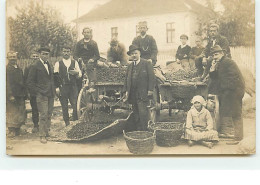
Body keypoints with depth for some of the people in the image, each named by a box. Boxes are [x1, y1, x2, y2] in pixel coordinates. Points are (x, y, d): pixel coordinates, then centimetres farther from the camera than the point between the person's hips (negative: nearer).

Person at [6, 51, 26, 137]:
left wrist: (24, 94, 13)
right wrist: (10, 95, -18)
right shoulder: (7, 69, -7)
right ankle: (11, 131, 4)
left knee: (20, 113, 10)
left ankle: (17, 130, 21)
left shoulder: (19, 69, 15)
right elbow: (7, 83, -13)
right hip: (11, 95, -7)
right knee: (11, 113, -3)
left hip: (20, 95, 7)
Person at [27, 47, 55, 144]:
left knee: (49, 115, 10)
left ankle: (47, 132, 21)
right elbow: (29, 82, -6)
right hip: (42, 95, -6)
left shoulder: (49, 65, 16)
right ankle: (42, 136, -1)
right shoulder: (35, 66, -5)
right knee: (43, 115, -8)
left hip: (51, 95, 6)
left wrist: (53, 90, 13)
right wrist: (38, 92, -10)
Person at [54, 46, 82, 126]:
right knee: (64, 107, 2)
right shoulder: (58, 64, 7)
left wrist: (77, 73, -12)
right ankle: (67, 124, 10)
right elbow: (55, 76, 4)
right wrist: (57, 88, -5)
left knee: (75, 105, -7)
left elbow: (80, 75, 11)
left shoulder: (74, 62, 11)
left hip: (73, 87, 1)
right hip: (62, 87, -1)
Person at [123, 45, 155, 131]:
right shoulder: (130, 66, 16)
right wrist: (126, 91, 6)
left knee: (143, 112, -9)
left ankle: (144, 130, -3)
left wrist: (150, 90, -13)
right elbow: (127, 79, 16)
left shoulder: (147, 64, -1)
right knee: (135, 113, 9)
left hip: (143, 94, -6)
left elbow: (151, 77, -6)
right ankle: (136, 130, 15)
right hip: (132, 94, 6)